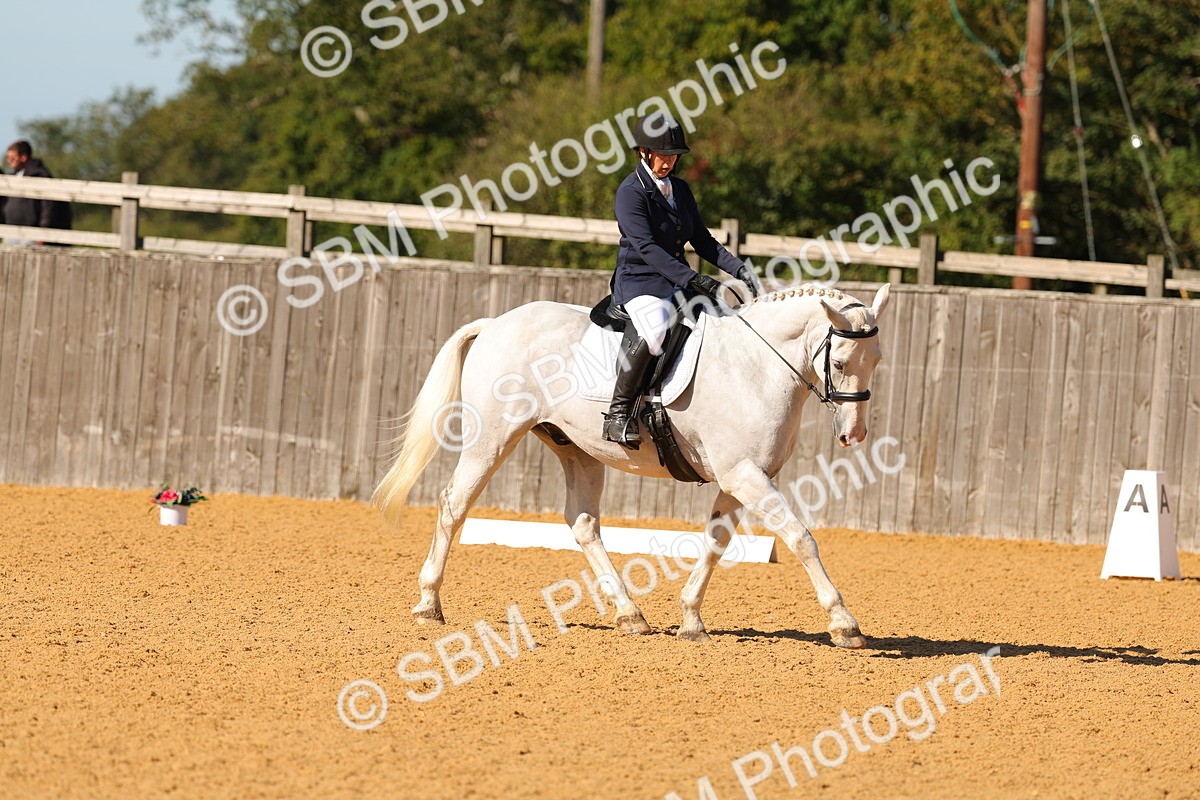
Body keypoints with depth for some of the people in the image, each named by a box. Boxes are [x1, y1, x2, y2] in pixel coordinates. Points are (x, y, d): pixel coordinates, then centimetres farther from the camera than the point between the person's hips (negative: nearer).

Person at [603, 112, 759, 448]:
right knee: (655, 327, -38)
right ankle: (618, 412, -33)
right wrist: (691, 279, -30)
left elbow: (702, 241, 16)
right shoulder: (631, 191, -9)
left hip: (677, 281, 8)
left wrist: (738, 269, -2)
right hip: (639, 281, -8)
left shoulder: (680, 190, 15)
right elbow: (645, 246, -21)